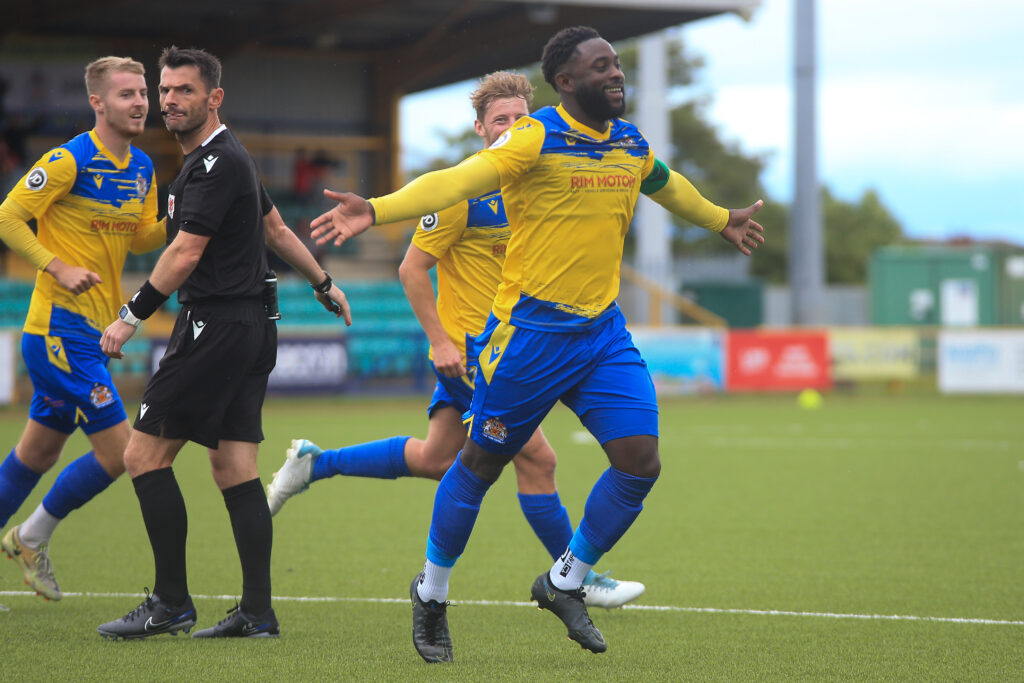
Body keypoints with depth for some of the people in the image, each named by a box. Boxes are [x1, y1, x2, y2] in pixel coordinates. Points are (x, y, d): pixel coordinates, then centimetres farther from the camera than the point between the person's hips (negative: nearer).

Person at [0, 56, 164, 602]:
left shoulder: (142, 168, 10)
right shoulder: (69, 161, -14)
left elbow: (141, 239, 19)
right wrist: (59, 268, -20)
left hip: (94, 331, 9)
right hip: (59, 326, -8)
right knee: (118, 451, -10)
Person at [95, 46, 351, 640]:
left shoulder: (217, 163, -14)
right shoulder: (227, 158, 17)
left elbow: (185, 254, -20)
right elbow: (276, 229, 29)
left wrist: (132, 316, -18)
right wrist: (324, 283, 41)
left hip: (218, 324, -10)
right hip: (252, 324, 10)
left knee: (146, 455, -7)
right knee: (234, 467, 7)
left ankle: (172, 603, -4)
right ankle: (258, 611, 4)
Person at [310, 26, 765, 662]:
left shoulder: (632, 144, 7)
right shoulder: (536, 138, -14)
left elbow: (668, 184, 30)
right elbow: (458, 180, -27)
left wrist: (721, 221, 47)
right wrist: (375, 210, -42)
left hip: (604, 331, 6)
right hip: (531, 333, -6)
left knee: (640, 462, -6)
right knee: (481, 464, 6)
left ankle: (565, 582, 16)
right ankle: (432, 594, 27)